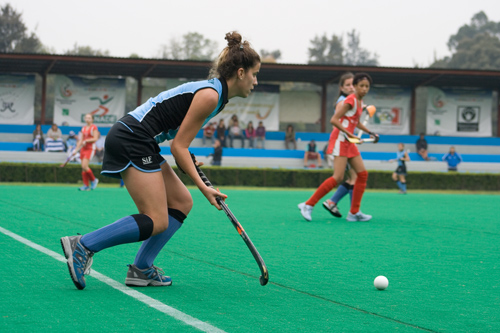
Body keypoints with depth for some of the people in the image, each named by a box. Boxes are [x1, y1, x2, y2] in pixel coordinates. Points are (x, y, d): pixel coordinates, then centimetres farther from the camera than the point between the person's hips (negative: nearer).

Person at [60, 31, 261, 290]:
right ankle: (82, 246, -14)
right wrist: (203, 187, -15)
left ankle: (141, 269, 7)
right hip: (132, 140, -11)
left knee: (182, 202, 9)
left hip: (135, 141, 11)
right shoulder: (210, 96, -14)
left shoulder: (216, 93, 16)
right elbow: (179, 147, -15)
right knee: (156, 222, -13)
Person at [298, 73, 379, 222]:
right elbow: (334, 120, -21)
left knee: (362, 174, 4)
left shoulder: (360, 102, 14)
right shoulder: (351, 100, -14)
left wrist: (370, 133, 26)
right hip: (340, 139, -9)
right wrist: (348, 133, -27)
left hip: (349, 142, 9)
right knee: (338, 177, -16)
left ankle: (354, 213, 7)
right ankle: (308, 205, -11)